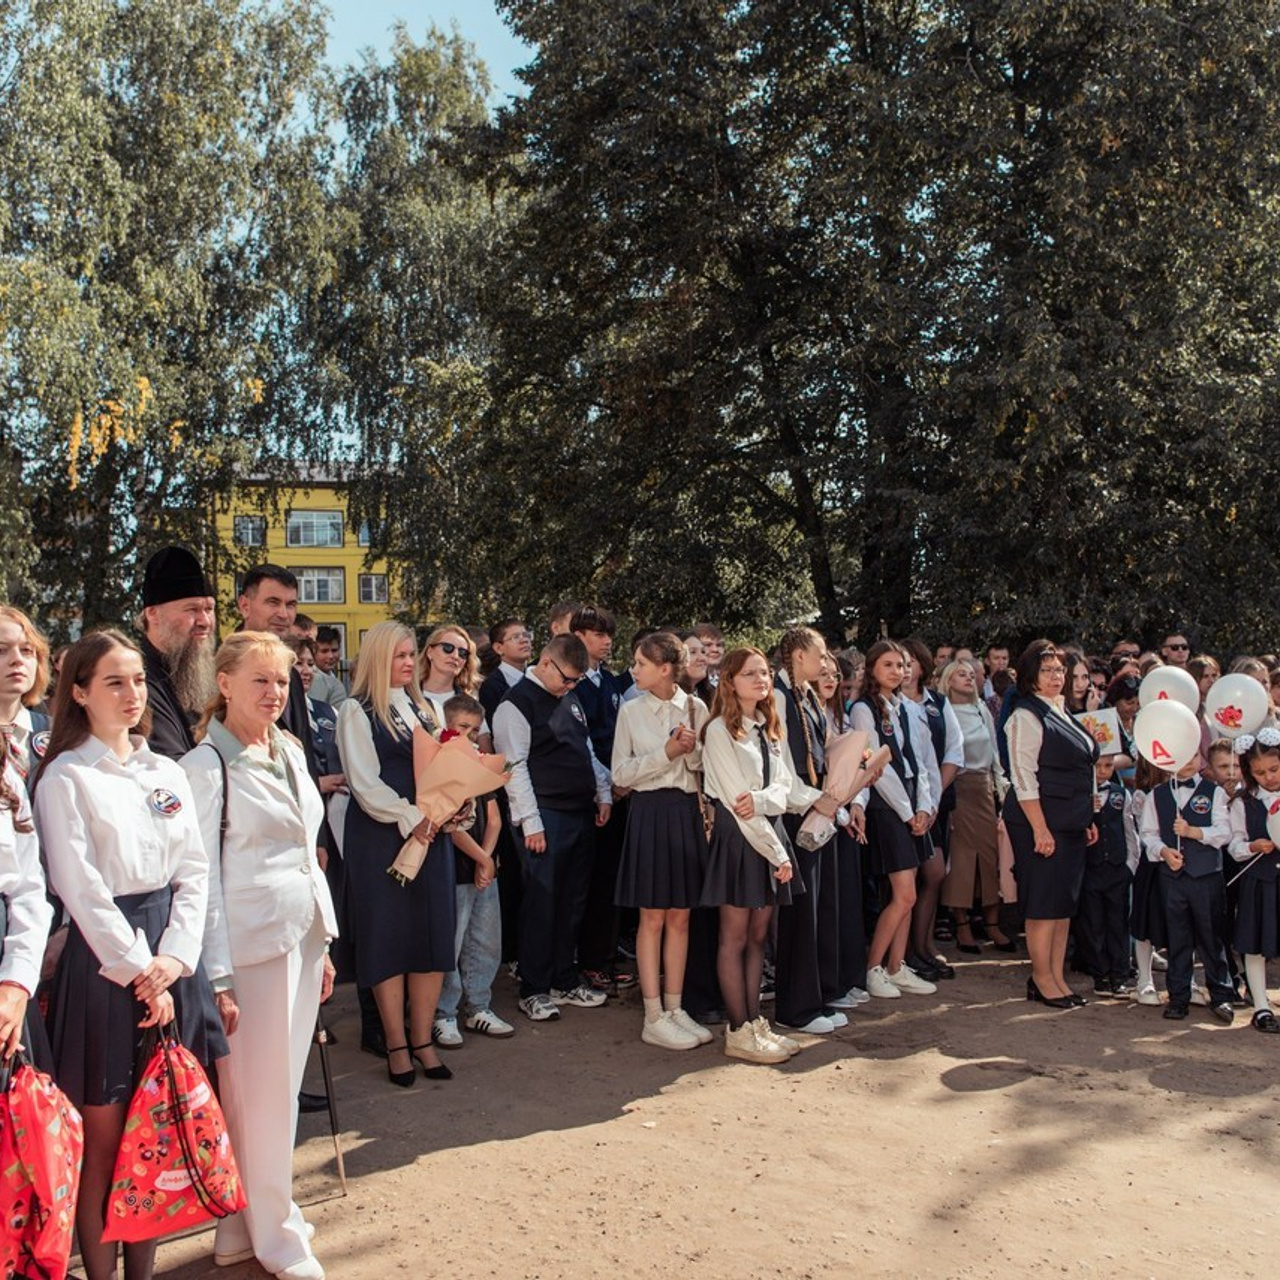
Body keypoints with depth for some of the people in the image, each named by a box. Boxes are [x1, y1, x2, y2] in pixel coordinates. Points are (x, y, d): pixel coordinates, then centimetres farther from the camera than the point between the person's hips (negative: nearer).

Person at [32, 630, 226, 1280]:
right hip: (103, 962, -5)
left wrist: (174, 958, -6)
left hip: (171, 961, 5)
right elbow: (81, 890, -12)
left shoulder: (167, 773, 10)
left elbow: (194, 871, 6)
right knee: (104, 1140, 5)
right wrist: (137, 971, -13)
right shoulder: (65, 779, -6)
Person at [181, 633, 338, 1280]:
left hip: (302, 935, 7)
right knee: (259, 1093, 3)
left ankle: (243, 1224, 30)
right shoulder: (207, 765, -11)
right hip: (251, 943, -7)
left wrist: (323, 944, 15)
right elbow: (202, 877, -12)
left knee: (283, 1084, 14)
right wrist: (216, 978, -13)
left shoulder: (289, 751, 10)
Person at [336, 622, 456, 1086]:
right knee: (388, 937, 1)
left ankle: (423, 1039, 16)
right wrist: (411, 818, -14)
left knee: (433, 936, 5)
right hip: (380, 836, -6)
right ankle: (396, 1044, 12)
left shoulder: (421, 708, 16)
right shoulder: (357, 711, -4)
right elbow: (364, 783, -10)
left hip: (431, 833, 6)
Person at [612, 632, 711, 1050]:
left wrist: (693, 749, -14)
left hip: (689, 811, 2)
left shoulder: (696, 708, 3)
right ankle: (654, 1018, 9)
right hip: (650, 811, -2)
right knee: (652, 918, 2)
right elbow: (620, 773, -2)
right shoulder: (631, 710, 0)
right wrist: (666, 753, -13)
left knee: (680, 917, 9)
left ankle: (674, 1009, 20)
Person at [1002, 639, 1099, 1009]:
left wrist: (1087, 819, 18)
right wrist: (1039, 828, -20)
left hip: (1070, 823, 9)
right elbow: (1023, 775, -16)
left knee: (1065, 902, 11)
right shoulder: (1026, 716, -11)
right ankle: (1041, 979, 8)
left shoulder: (1062, 712, 16)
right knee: (1043, 901, -3)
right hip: (1041, 822, -9)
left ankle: (1057, 977, 20)